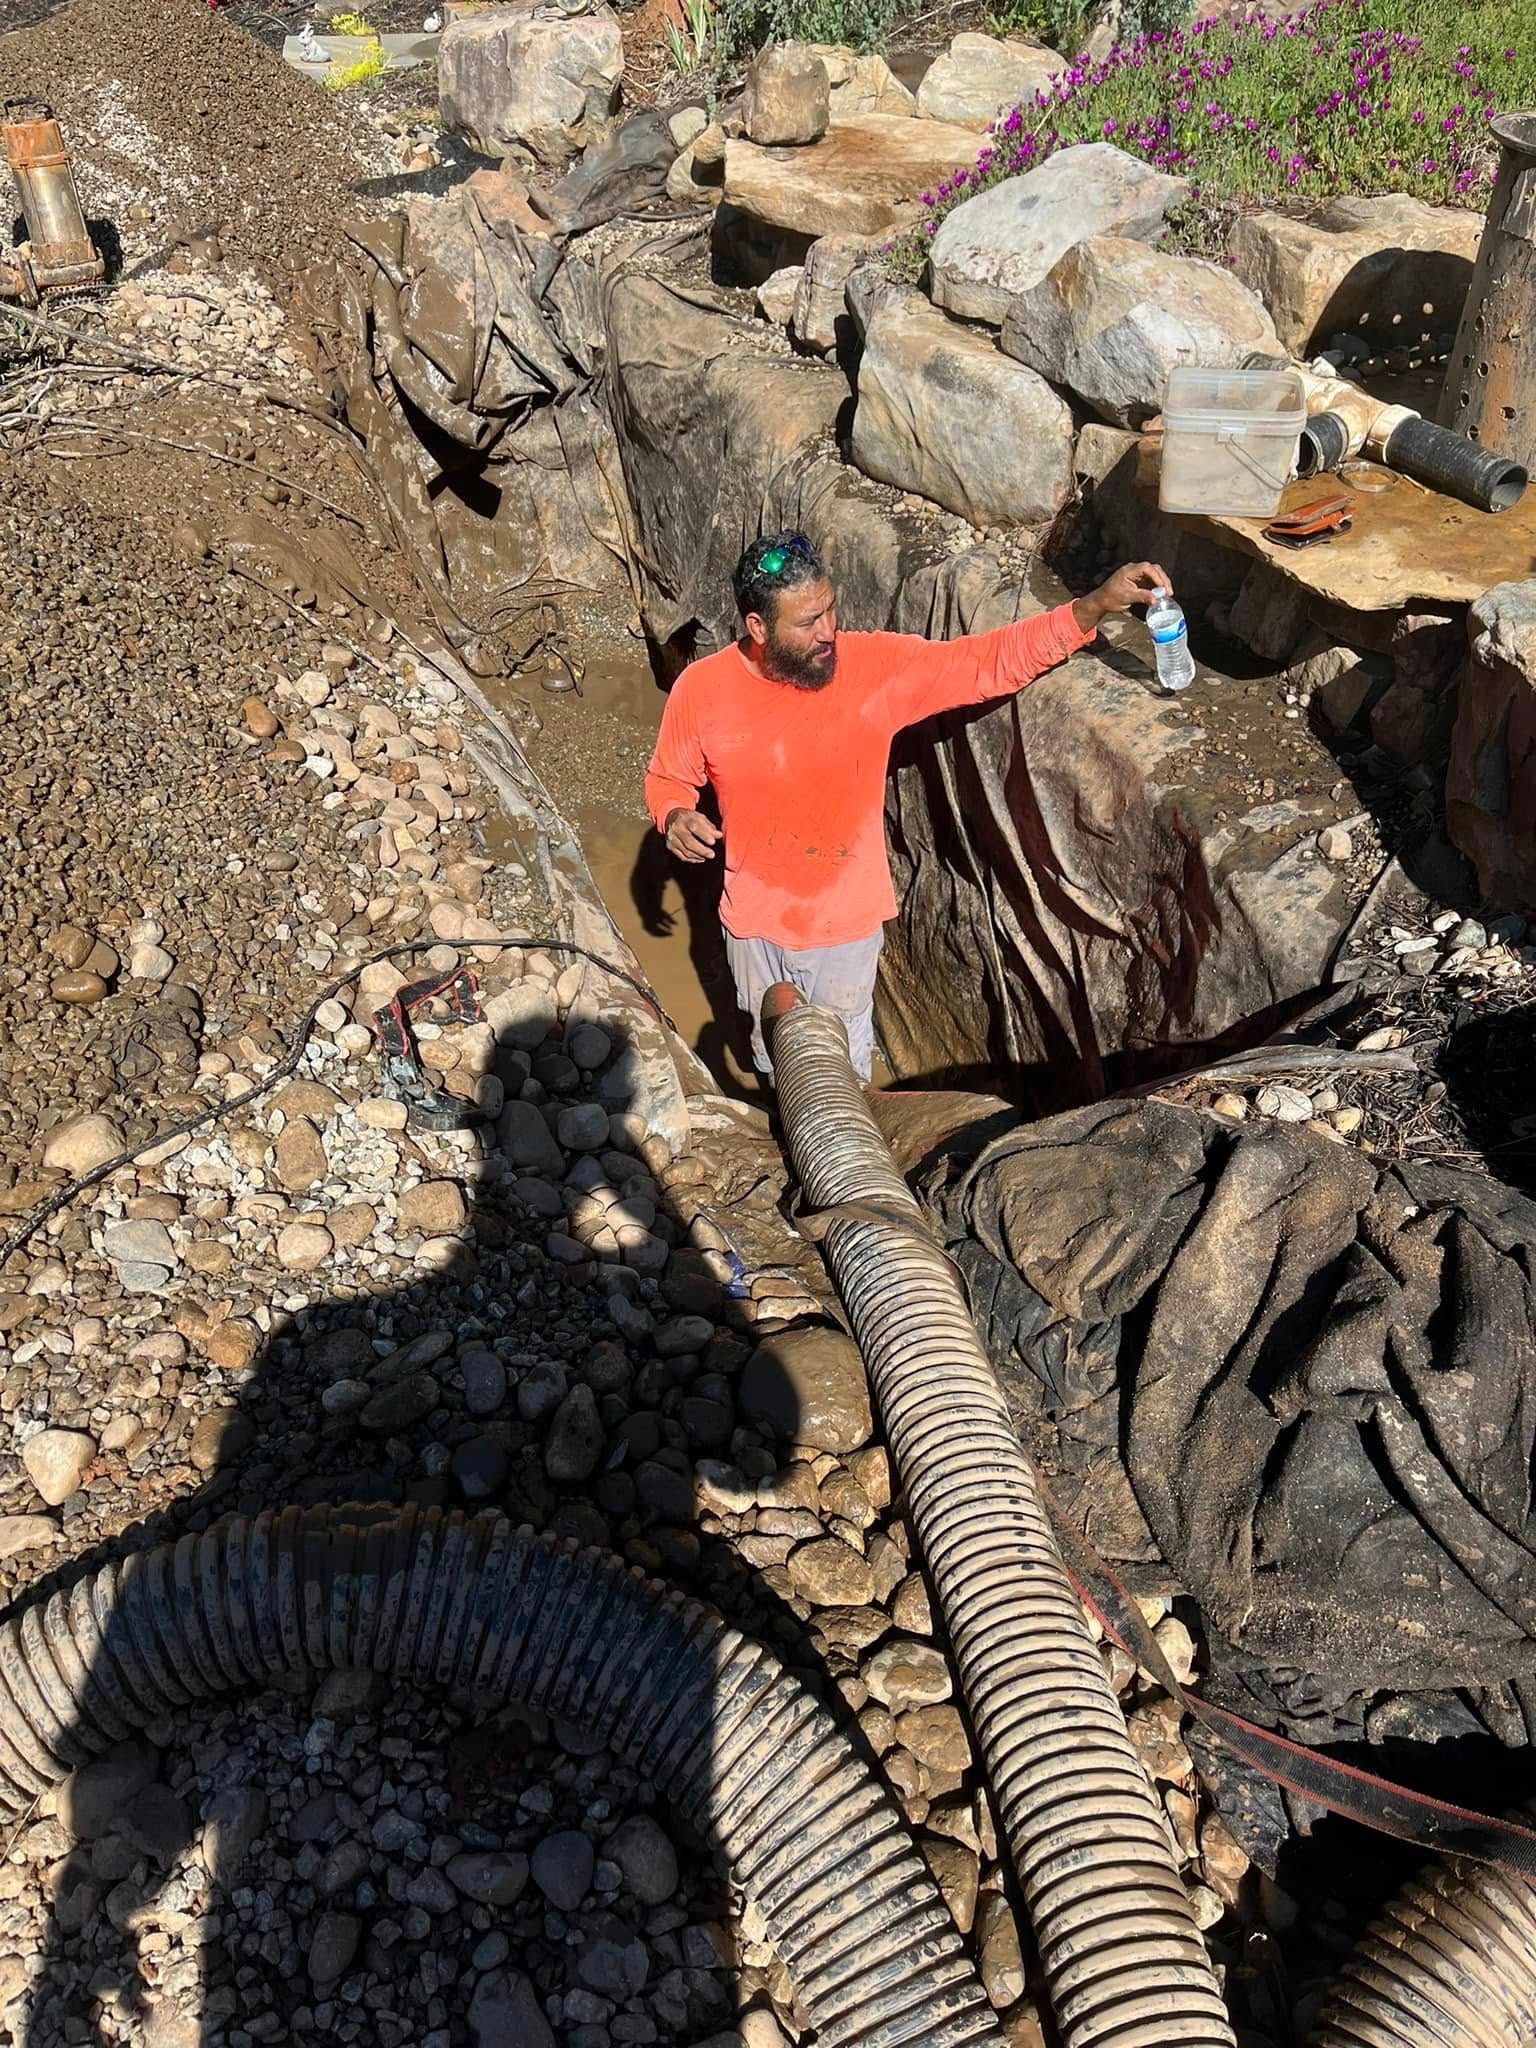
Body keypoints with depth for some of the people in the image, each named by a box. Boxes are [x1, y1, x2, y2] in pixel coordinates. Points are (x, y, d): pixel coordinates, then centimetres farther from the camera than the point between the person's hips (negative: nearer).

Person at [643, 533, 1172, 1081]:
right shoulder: (701, 689, -17)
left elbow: (991, 661, -19)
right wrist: (675, 816, -24)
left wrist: (1096, 606, -29)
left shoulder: (876, 665, -20)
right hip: (755, 921, 1)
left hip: (846, 921, -1)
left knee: (843, 1065, 22)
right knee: (773, 1051, 27)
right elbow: (668, 779, -1)